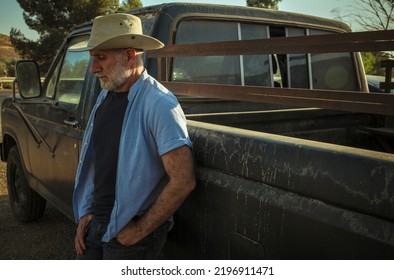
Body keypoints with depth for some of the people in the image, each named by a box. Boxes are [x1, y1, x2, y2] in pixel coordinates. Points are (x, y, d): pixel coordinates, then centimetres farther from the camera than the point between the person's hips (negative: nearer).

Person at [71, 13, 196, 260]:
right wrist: (86, 213, 7)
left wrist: (140, 230, -15)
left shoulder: (160, 104, -20)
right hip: (95, 222, 7)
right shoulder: (105, 97, 3)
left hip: (131, 232, -6)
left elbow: (183, 181, -24)